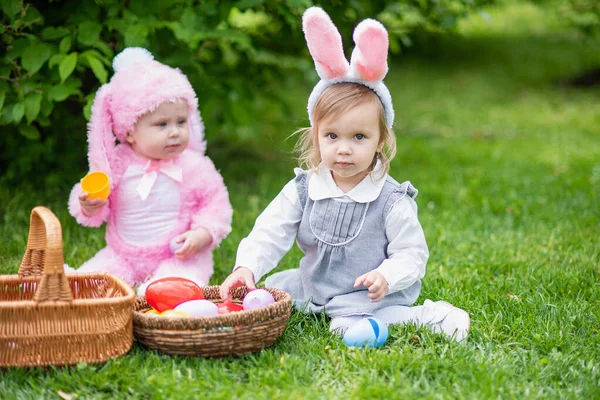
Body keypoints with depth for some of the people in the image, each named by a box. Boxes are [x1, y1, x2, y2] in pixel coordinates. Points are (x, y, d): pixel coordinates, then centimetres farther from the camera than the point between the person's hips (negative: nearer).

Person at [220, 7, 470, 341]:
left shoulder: (392, 200, -14)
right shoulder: (303, 190, -4)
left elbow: (412, 255, -12)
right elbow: (271, 233, -7)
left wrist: (386, 276, -33)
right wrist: (247, 266, -26)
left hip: (369, 294, -6)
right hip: (313, 286, 6)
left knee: (352, 327, -29)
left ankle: (429, 316, -13)